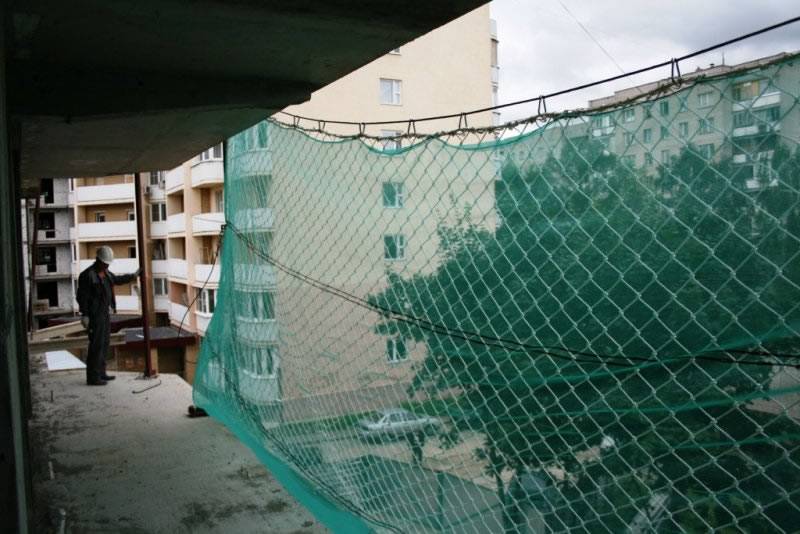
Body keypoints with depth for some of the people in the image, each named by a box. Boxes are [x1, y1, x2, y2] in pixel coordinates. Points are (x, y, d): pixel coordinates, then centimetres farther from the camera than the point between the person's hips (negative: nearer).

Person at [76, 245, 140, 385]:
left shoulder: (105, 273, 12)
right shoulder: (88, 275, -15)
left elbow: (117, 279, 31)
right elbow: (82, 296, -17)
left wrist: (133, 276, 30)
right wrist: (84, 315, -20)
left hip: (105, 313, 9)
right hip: (95, 315, -9)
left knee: (104, 344, 13)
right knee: (96, 345, -8)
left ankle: (100, 373, 22)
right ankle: (93, 377, -4)